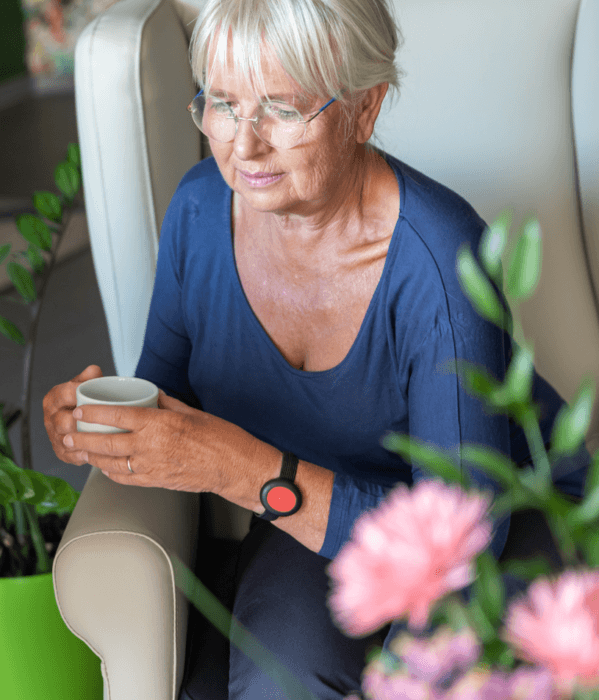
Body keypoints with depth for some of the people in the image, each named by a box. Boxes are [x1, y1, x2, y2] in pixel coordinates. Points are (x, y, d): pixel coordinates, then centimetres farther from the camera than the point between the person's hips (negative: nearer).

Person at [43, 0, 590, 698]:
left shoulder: (437, 261, -31)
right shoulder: (201, 204, -13)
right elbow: (164, 388, 1)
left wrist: (243, 470, -40)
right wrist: (102, 419, -23)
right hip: (321, 510, 3)